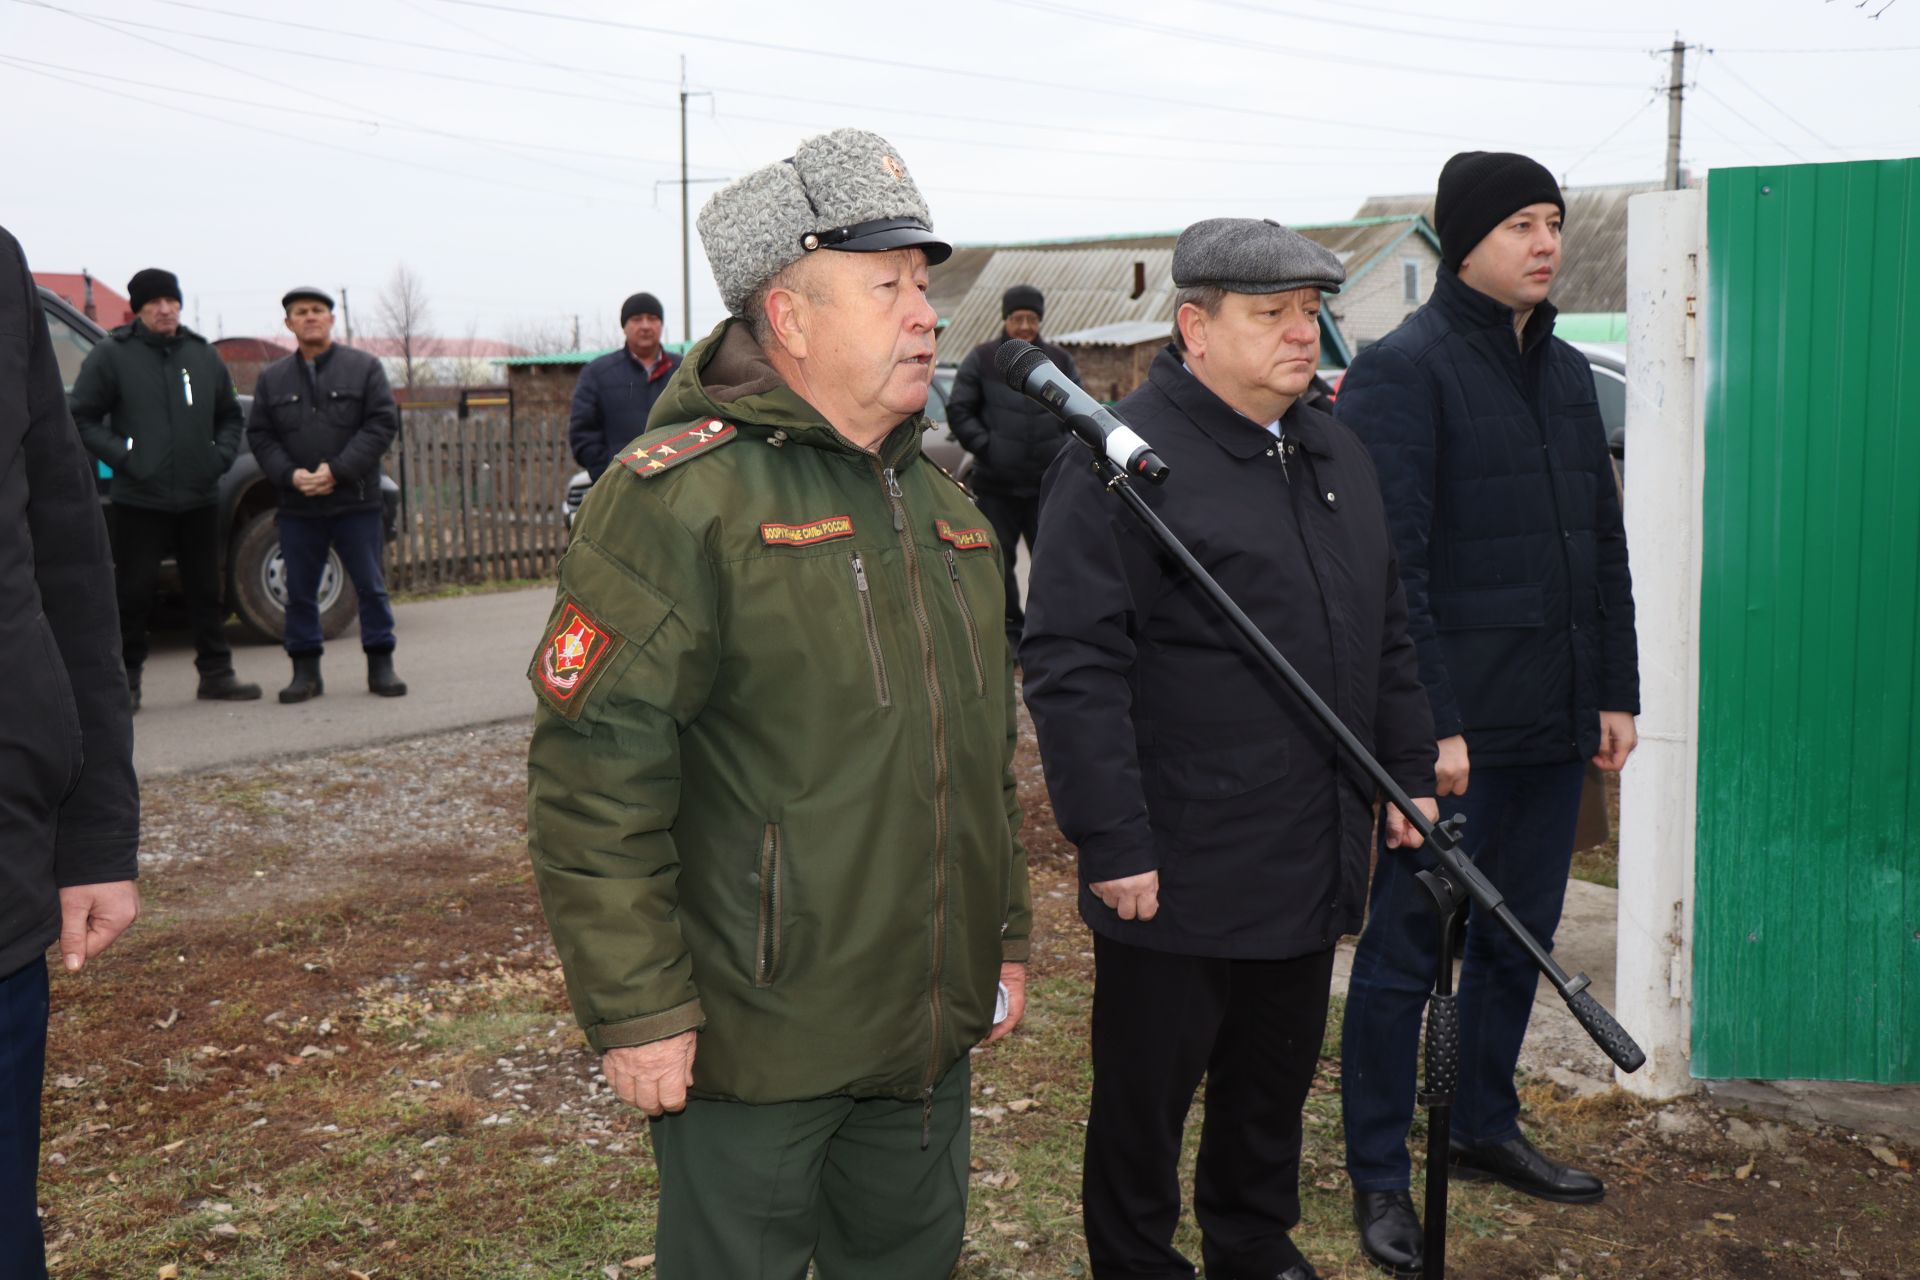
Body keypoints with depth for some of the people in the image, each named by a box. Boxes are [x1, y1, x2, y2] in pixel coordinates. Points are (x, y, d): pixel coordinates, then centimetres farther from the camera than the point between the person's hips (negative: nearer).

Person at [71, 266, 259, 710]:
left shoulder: (203, 355, 11)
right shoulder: (111, 356, -2)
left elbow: (230, 415, 21)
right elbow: (82, 418, -2)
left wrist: (221, 456, 4)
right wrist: (122, 457, -13)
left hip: (199, 498, 4)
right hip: (138, 499, -4)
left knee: (206, 590, 10)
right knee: (134, 592, -1)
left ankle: (216, 672, 18)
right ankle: (126, 679, 9)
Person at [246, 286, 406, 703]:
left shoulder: (364, 367, 3)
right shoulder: (272, 378, 11)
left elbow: (382, 424, -5)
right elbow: (259, 435, 8)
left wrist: (338, 470, -14)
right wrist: (290, 474, -11)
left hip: (356, 501, -2)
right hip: (297, 506, 2)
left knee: (371, 586, 2)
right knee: (300, 591, 5)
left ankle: (380, 665, 13)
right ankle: (305, 670, 14)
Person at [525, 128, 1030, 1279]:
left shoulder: (940, 499, 10)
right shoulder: (683, 494, -15)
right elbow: (595, 778, -19)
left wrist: (1007, 937, 18)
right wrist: (634, 1010, -18)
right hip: (753, 1045, -7)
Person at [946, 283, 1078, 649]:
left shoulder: (1060, 361, 8)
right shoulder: (982, 359, 2)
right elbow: (959, 411, 4)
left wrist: (1065, 450, 2)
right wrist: (985, 446, -8)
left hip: (1048, 483, 1)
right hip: (996, 483, -1)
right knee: (999, 560, 4)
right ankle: (1010, 630, 16)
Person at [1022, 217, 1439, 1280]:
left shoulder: (1334, 454, 13)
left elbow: (1385, 635, 22)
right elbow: (1070, 666, -18)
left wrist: (1409, 774, 16)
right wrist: (1113, 845, -20)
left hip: (1313, 864, 8)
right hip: (1177, 874, -7)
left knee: (1277, 1078, 21)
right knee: (1147, 1093, 9)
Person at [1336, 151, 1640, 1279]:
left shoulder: (1567, 371, 14)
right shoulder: (1406, 368, -10)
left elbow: (1604, 544, 18)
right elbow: (1390, 562, -16)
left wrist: (1616, 691, 13)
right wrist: (1430, 721, -20)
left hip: (1556, 721, 8)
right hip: (1452, 726, -7)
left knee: (1520, 936, 18)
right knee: (1407, 951, 3)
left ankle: (1487, 1126, 35)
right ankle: (1381, 1176, 16)